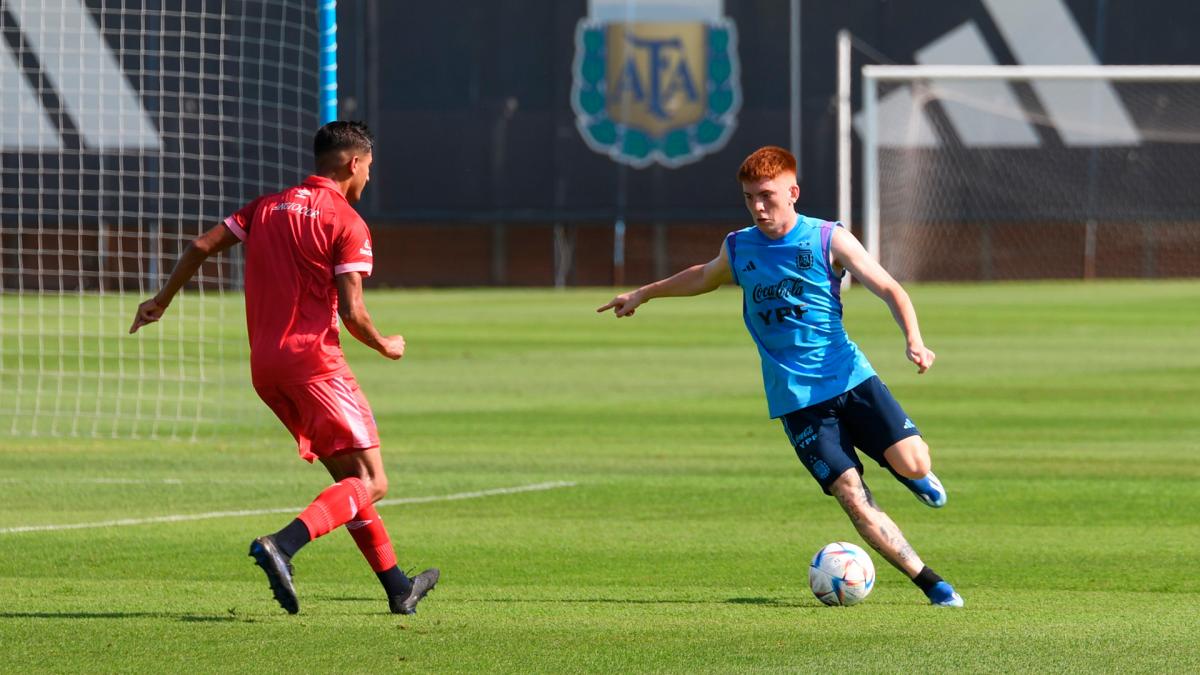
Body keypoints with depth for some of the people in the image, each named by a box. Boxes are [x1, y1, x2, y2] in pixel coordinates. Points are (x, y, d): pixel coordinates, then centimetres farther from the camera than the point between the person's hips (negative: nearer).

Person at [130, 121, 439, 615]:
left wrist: (161, 302, 22)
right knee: (371, 483, -7)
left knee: (348, 478, 17)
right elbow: (352, 313, -13)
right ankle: (280, 547, -29)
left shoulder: (268, 207, 14)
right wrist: (386, 347, 6)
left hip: (265, 366, 8)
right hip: (313, 360, -8)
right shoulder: (347, 224, -6)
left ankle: (397, 588, 20)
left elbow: (202, 246, 10)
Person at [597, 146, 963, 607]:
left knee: (911, 463, -19)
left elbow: (889, 289, -6)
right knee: (852, 497, -14)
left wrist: (914, 340, -23)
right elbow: (704, 278, 33)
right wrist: (645, 294, 42)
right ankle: (931, 584, -8)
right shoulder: (738, 249, 9)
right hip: (796, 400, 1)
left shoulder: (829, 240, -2)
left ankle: (916, 477, 21)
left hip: (851, 378, -1)